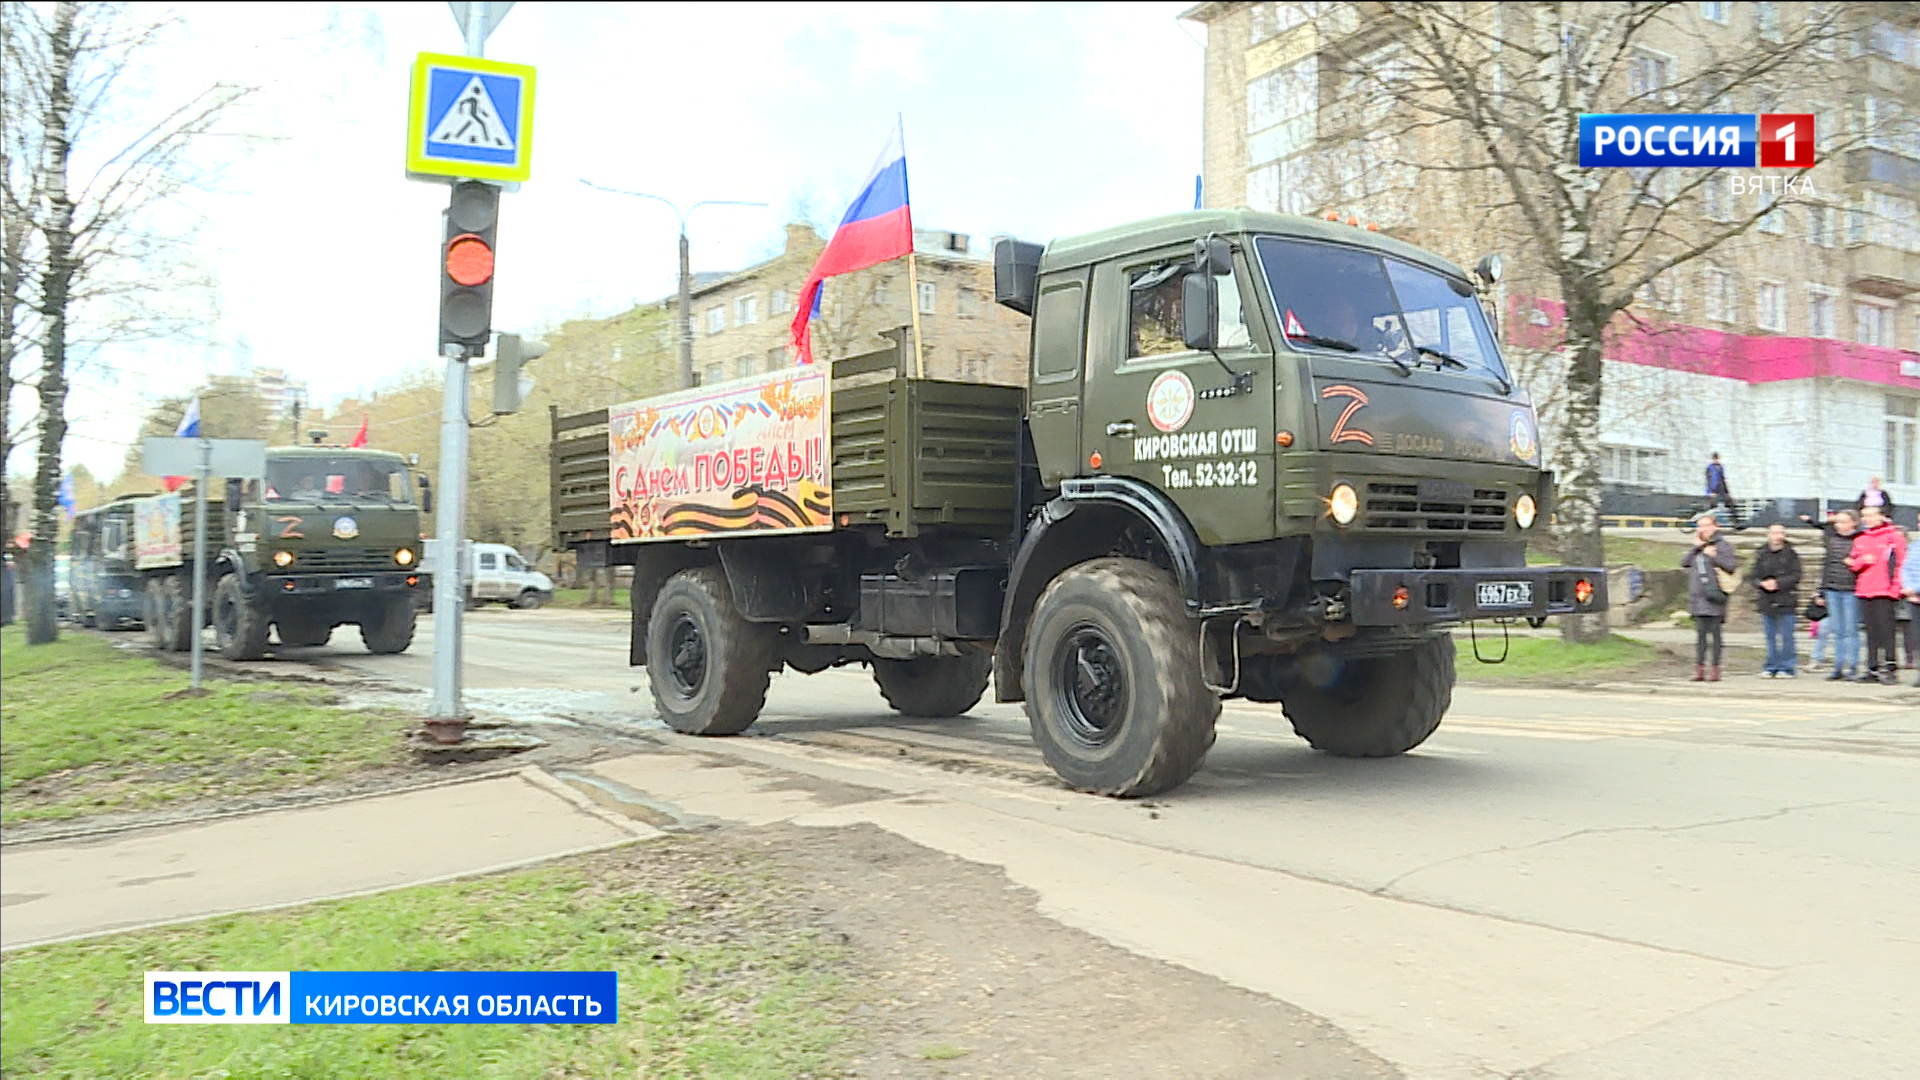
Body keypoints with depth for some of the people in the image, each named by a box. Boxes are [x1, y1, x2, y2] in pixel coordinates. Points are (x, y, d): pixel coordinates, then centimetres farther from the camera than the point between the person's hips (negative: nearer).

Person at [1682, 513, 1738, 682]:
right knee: (1700, 633, 8)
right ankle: (1699, 668, 10)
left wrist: (1714, 556, -17)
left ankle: (1715, 669, -1)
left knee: (1714, 633, -3)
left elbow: (1732, 565, -12)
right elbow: (1684, 562, 7)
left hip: (1714, 596, -6)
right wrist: (1696, 547, -1)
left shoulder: (1722, 546, -1)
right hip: (1697, 597, 6)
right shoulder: (1697, 547, 18)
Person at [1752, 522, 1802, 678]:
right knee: (1770, 637, 9)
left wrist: (1778, 583, -16)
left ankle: (1786, 668, 6)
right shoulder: (1762, 555, 10)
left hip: (1785, 602, -3)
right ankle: (1770, 668, 15)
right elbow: (1754, 576, 9)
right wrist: (1762, 583, -11)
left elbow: (1795, 577, -5)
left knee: (1786, 637, -1)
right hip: (1766, 602, 3)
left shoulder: (1791, 554, 1)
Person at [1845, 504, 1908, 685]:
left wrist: (1896, 587, -12)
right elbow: (1854, 564, 18)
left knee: (1886, 629, -9)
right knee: (1871, 631, 8)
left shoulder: (1894, 536, -1)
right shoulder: (1860, 539, 17)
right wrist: (1863, 560, -5)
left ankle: (1890, 668, -6)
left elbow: (1902, 563, -5)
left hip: (1884, 591, -6)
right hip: (1864, 591, 6)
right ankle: (1873, 669, 12)